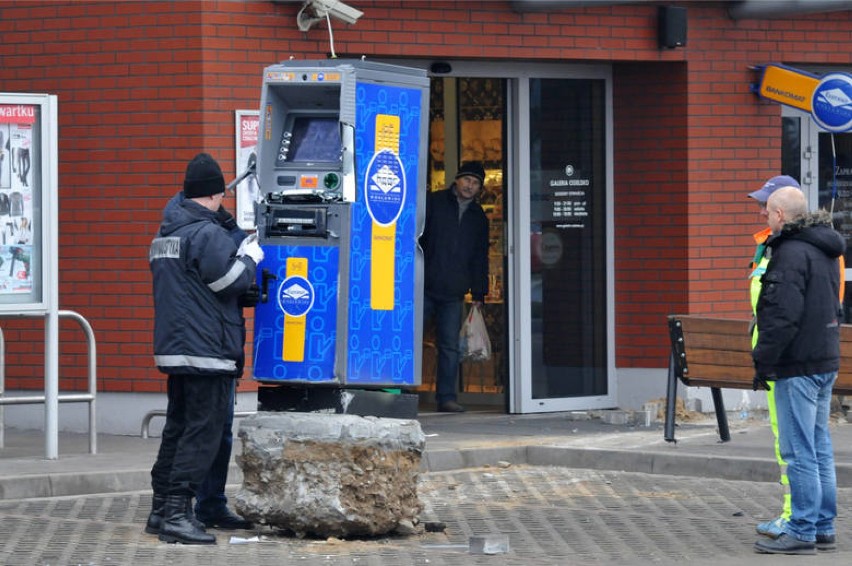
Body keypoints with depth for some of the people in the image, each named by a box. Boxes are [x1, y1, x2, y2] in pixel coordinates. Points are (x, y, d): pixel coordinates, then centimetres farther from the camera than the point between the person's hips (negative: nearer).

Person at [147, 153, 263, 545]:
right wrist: (250, 258, 2)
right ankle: (177, 514, -13)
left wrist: (238, 256, 15)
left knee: (178, 427, 16)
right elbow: (232, 280, -16)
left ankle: (162, 507, 19)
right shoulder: (207, 234, -15)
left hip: (174, 348, 9)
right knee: (203, 431, -8)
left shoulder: (166, 234, 15)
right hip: (207, 349, -9)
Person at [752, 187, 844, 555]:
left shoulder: (791, 253, -16)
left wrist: (763, 360, -15)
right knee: (820, 448, 14)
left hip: (798, 365, -10)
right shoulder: (824, 250, 15)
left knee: (799, 452, -7)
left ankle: (802, 532, -6)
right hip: (826, 360, 10)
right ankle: (823, 528, 17)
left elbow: (783, 317, -22)